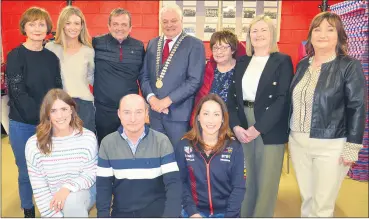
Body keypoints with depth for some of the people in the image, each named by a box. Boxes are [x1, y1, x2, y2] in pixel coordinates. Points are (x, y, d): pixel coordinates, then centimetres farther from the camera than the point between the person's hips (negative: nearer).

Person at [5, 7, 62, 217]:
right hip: (23, 124, -3)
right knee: (26, 172, 9)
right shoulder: (15, 56, -6)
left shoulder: (52, 57, 5)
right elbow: (18, 93, -12)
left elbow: (58, 90, 7)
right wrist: (41, 117, -18)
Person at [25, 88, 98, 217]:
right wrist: (55, 215, -15)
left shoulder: (88, 137, -12)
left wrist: (68, 187, -25)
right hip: (53, 199, 1)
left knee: (72, 200, -32)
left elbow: (92, 173, -7)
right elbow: (39, 188, -10)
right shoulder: (33, 145, -11)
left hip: (83, 193, -1)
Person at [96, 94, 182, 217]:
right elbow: (103, 185, 2)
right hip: (121, 211, 2)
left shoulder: (161, 141, -7)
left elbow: (173, 183, -11)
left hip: (157, 209, -1)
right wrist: (103, 214, -11)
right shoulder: (107, 143, -1)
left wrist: (170, 215, -23)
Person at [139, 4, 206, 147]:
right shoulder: (152, 43, 11)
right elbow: (143, 75, 9)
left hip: (179, 113, -4)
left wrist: (168, 100, -16)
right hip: (155, 111, 5)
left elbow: (195, 80, -14)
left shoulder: (195, 45, -5)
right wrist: (151, 97, -9)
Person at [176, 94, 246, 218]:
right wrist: (192, 212, -10)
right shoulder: (184, 146, -2)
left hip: (225, 211, 0)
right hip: (195, 210, 0)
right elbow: (181, 182, 0)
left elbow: (239, 187, -2)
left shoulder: (234, 147, -3)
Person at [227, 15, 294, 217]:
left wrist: (258, 128, -16)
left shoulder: (283, 61, -1)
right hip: (243, 128, 4)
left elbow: (283, 99, -11)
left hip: (270, 130, -3)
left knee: (266, 183, 3)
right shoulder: (242, 62, 13)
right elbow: (232, 96, 7)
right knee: (247, 180, 11)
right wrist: (236, 126, -8)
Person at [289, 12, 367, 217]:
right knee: (307, 198, 16)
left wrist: (352, 147, -13)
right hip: (298, 142, 5)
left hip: (331, 146, -5)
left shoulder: (350, 66, -8)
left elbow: (357, 108, -10)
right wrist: (291, 134, 14)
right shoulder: (303, 65, 8)